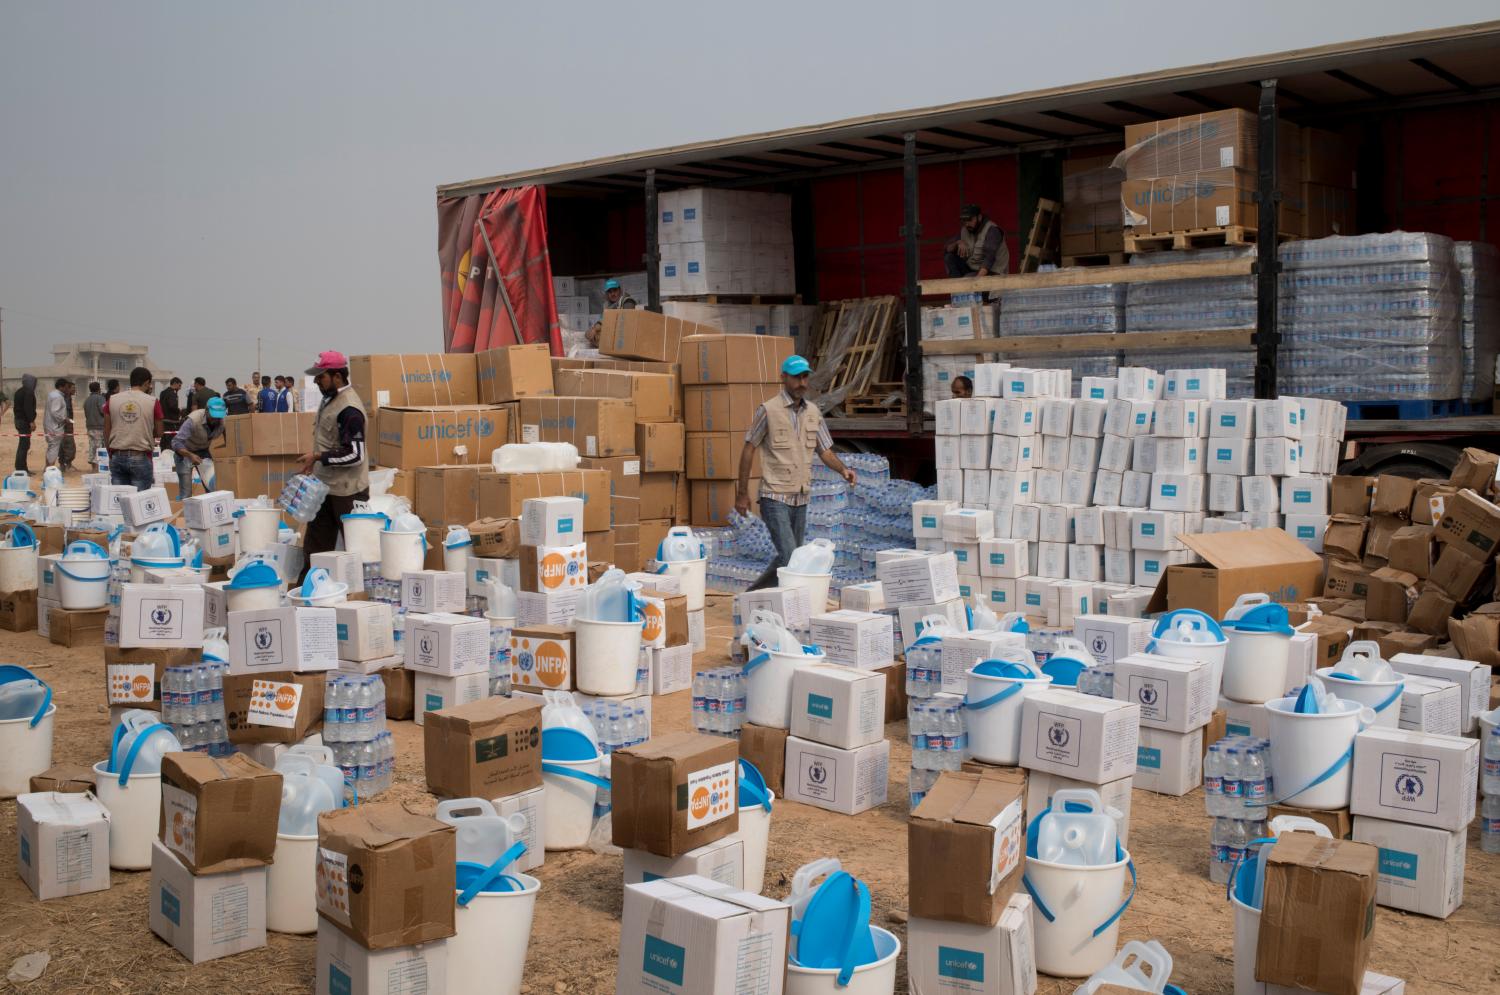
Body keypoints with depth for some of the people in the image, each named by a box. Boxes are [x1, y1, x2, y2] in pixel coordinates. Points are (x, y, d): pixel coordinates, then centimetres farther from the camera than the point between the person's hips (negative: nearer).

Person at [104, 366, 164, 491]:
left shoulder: (112, 400, 4)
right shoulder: (152, 402, -4)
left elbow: (106, 433, 8)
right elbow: (159, 433, 3)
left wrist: (111, 455, 18)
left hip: (117, 457, 3)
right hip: (141, 457, -3)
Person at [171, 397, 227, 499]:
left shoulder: (223, 421, -20)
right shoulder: (193, 420, -33)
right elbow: (176, 442, -34)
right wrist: (190, 455, -47)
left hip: (204, 451, 4)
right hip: (185, 452, -4)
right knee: (186, 492, -11)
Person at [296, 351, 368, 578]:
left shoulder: (349, 409, -21)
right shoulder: (329, 399, 9)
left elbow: (355, 455, -25)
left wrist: (318, 457, -19)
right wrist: (314, 463, 13)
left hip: (347, 491, -10)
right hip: (325, 486, 10)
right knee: (315, 543, 14)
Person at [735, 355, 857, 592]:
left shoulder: (813, 412, 9)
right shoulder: (768, 410, -9)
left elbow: (825, 450, 11)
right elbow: (748, 449, -4)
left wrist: (843, 469, -10)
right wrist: (742, 493, -5)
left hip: (801, 498, 7)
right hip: (775, 498, -7)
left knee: (789, 558, 14)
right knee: (789, 557, -15)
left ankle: (754, 594, 30)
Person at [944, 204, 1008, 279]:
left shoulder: (992, 230, -16)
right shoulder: (964, 231, 5)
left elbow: (989, 258, -29)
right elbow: (946, 249, 6)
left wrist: (978, 279, -43)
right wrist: (958, 243, -16)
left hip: (992, 272, -7)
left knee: (967, 278, -34)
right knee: (949, 257, -8)